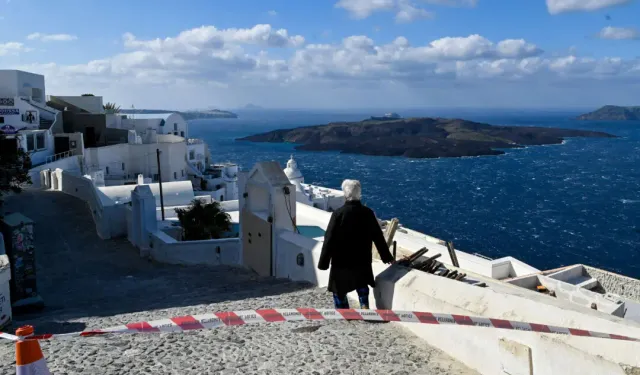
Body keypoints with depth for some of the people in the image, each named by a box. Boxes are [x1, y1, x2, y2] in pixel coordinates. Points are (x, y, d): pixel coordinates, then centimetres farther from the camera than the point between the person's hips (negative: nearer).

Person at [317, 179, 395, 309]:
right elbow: (378, 237, 1)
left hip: (342, 260, -3)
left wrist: (323, 262, -7)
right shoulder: (368, 213, -7)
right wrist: (387, 257, 14)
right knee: (362, 283, 28)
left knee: (339, 287, 16)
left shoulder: (338, 213, -19)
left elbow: (329, 239, -17)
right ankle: (364, 305, 20)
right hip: (362, 258, 4)